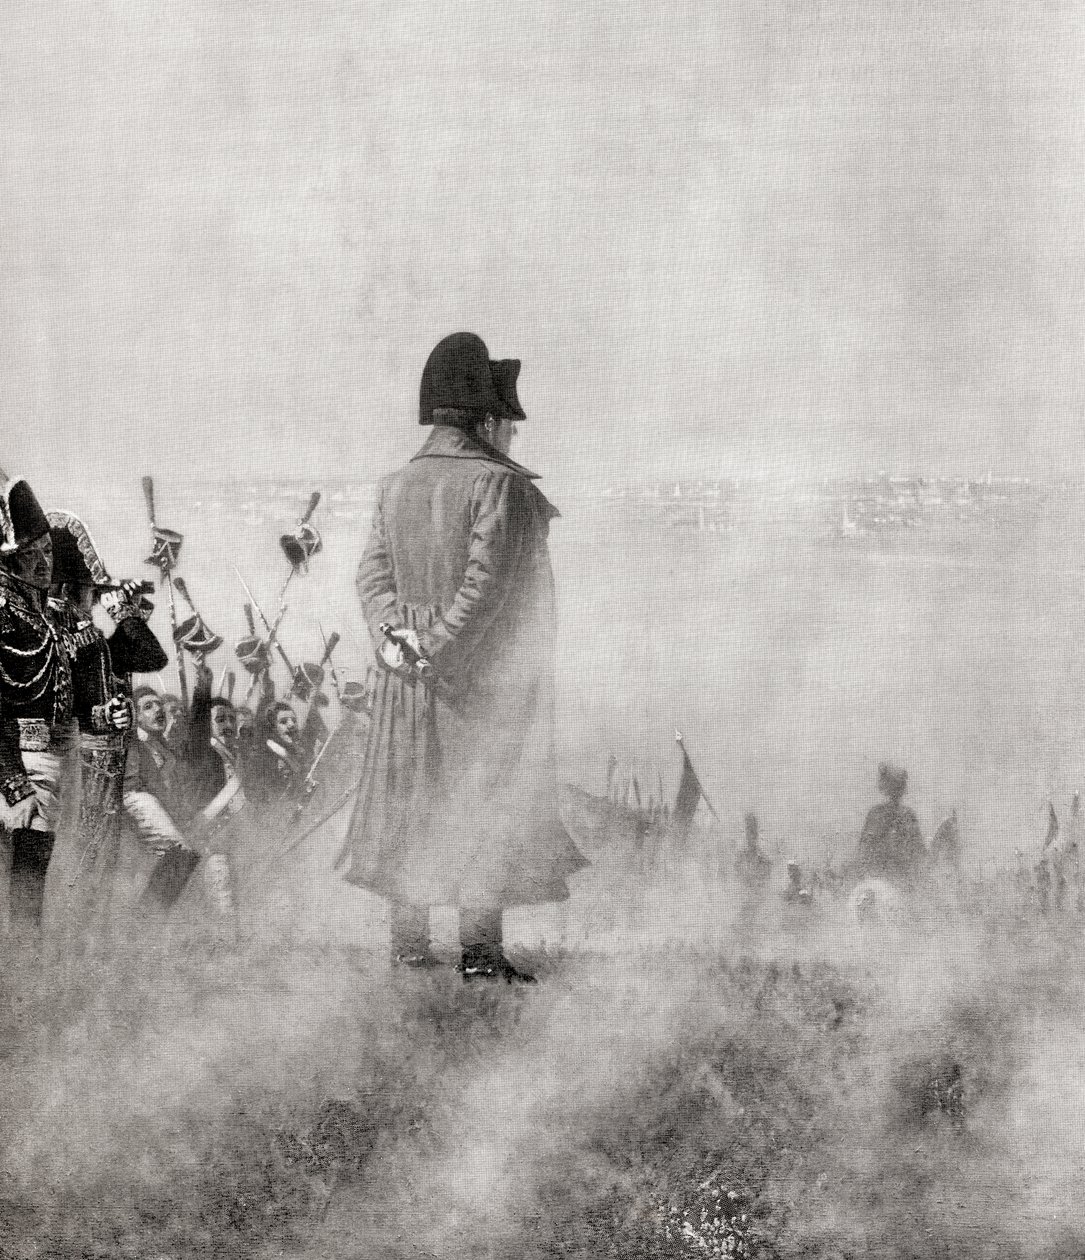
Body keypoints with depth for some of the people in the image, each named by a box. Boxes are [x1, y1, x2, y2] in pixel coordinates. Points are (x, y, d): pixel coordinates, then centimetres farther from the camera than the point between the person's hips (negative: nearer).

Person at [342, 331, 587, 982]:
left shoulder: (396, 485, 8)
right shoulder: (500, 485, -13)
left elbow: (372, 574, 4)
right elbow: (487, 581, -19)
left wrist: (395, 639, -6)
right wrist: (442, 648, -15)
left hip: (409, 682, 6)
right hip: (488, 674, -6)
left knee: (411, 801, 12)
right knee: (488, 802, 2)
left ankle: (409, 943, 19)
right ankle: (480, 947, 3)